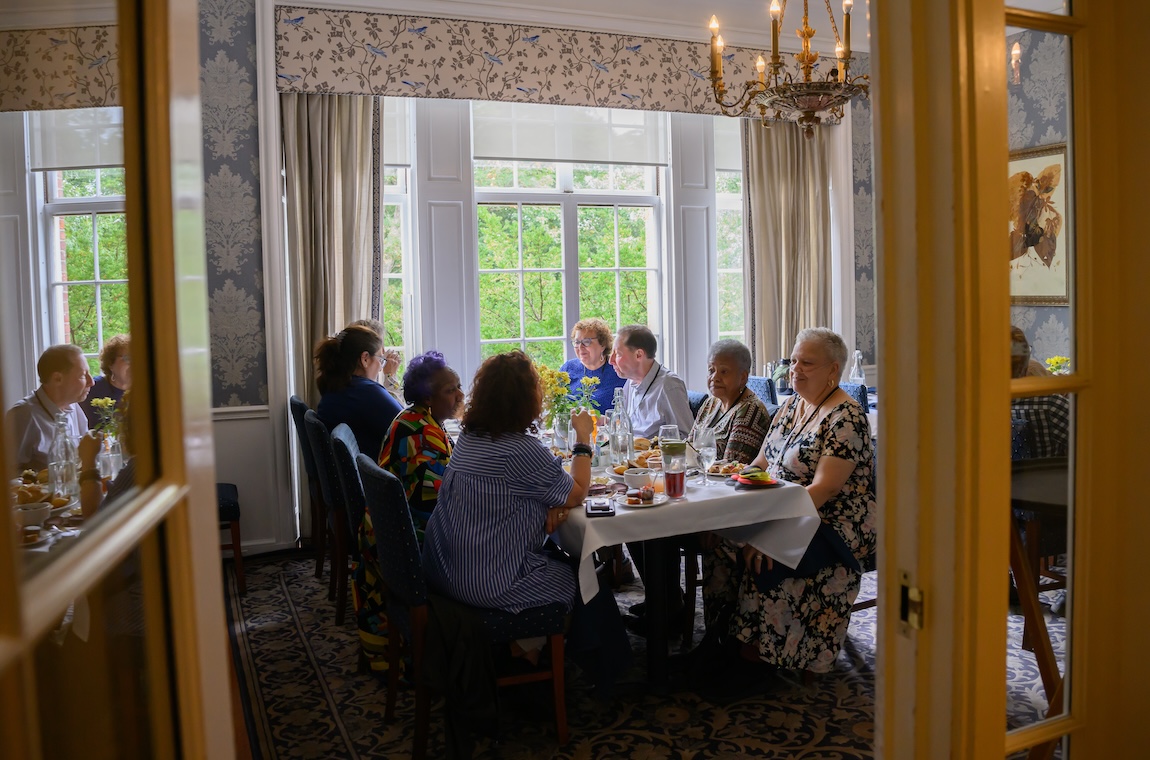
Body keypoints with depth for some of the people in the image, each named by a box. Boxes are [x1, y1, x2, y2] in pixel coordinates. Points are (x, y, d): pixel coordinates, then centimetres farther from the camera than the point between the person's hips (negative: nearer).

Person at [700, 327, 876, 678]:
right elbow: (761, 464, 14)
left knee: (763, 558, -30)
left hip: (833, 526, -8)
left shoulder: (846, 417, -14)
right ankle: (719, 638, -5)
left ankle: (751, 655, -14)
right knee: (719, 537, -14)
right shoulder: (792, 405, 12)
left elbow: (824, 488, -22)